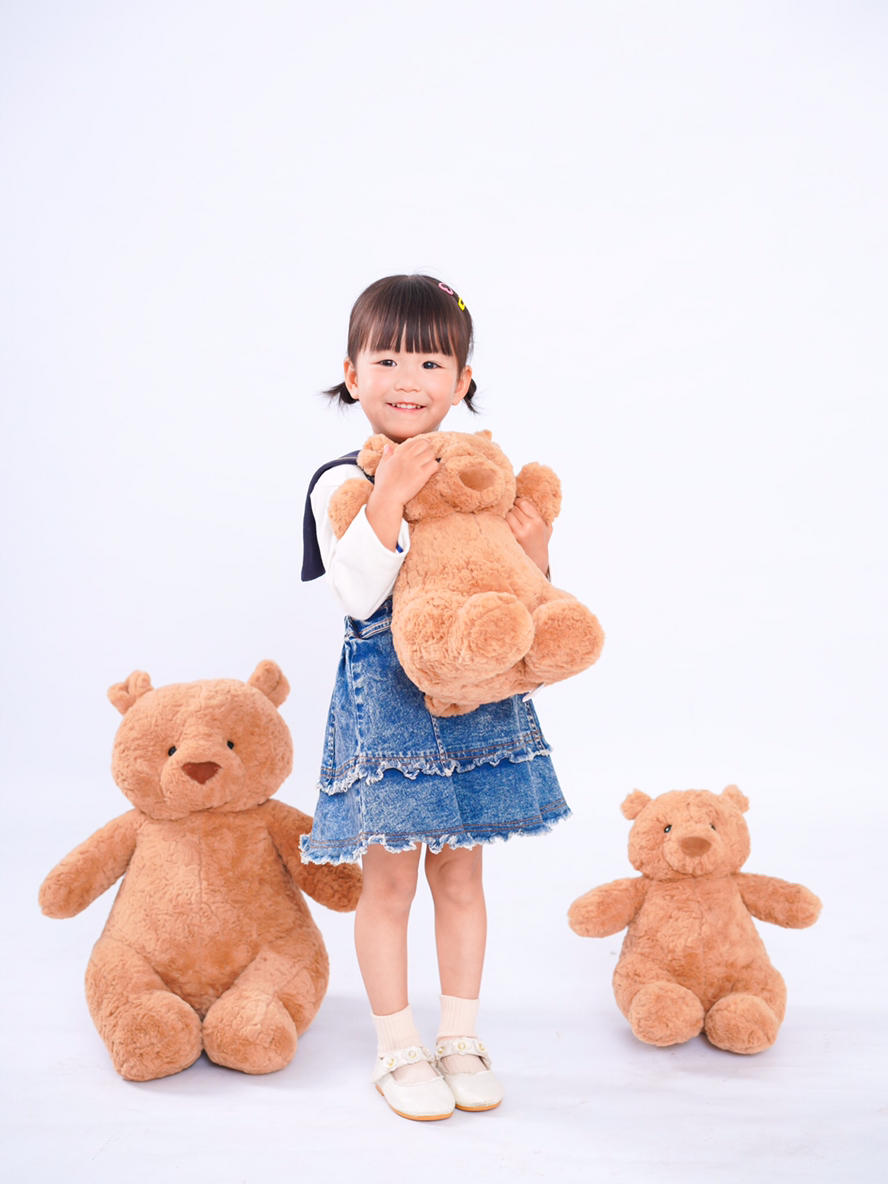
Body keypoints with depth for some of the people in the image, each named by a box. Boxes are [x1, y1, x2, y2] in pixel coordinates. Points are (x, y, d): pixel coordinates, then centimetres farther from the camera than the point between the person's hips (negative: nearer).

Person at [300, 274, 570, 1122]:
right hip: (385, 699, -4)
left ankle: (460, 1038, 31)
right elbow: (359, 594, -20)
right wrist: (389, 497, -27)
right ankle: (398, 1050, 24)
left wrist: (534, 552, -11)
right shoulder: (342, 485, -8)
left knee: (459, 870, 14)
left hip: (473, 692, 4)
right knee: (389, 878, 5)